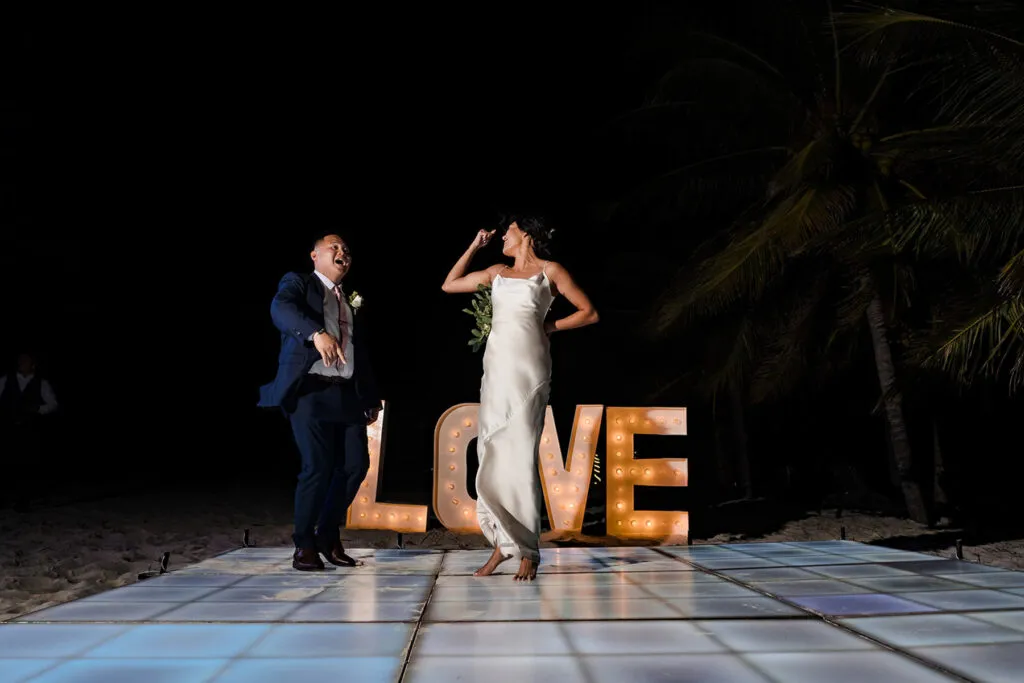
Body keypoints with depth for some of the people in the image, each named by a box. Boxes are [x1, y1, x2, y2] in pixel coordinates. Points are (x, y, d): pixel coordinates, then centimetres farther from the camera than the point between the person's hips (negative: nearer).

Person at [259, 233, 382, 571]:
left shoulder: (351, 304, 25)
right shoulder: (298, 283, 6)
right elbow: (281, 309, -17)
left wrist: (371, 399, 16)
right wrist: (317, 333, -36)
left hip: (347, 394, 6)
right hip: (310, 390, -6)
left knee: (356, 464, -1)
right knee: (317, 467, -12)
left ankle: (328, 535, 17)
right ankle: (304, 545, 5)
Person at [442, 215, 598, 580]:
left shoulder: (549, 271, 7)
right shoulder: (497, 272, 20)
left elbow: (589, 313, 6)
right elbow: (449, 285, 24)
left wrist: (548, 326, 2)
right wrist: (474, 247, 23)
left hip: (528, 368, -5)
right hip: (496, 368, 5)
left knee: (519, 457, -10)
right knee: (491, 457, 1)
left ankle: (528, 551, -4)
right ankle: (503, 542, 10)